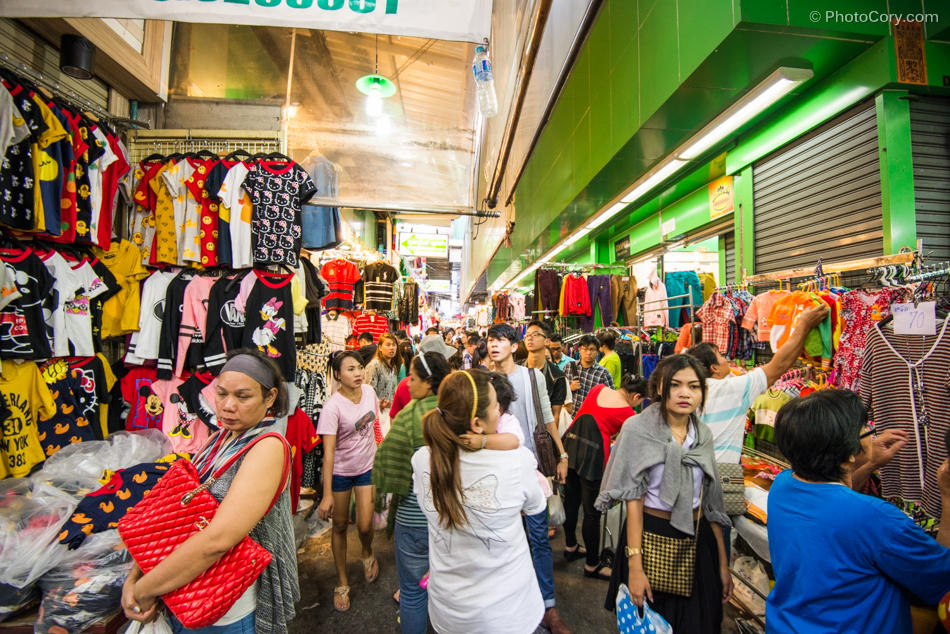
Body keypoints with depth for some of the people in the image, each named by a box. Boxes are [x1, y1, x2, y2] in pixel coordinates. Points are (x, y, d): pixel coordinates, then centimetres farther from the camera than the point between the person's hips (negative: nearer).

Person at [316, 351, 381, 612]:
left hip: (367, 466, 3)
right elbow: (328, 451, -23)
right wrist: (327, 494, -23)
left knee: (364, 526, 2)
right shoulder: (333, 406, -23)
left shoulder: (369, 391, -10)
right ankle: (341, 581, 35)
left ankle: (367, 553, 39)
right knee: (340, 526, 12)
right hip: (341, 471, -3)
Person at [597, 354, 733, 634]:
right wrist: (634, 567, -17)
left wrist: (723, 563, 8)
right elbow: (633, 501, -15)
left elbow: (710, 500, 6)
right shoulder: (638, 430, -15)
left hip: (696, 540, 4)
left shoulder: (703, 434, 1)